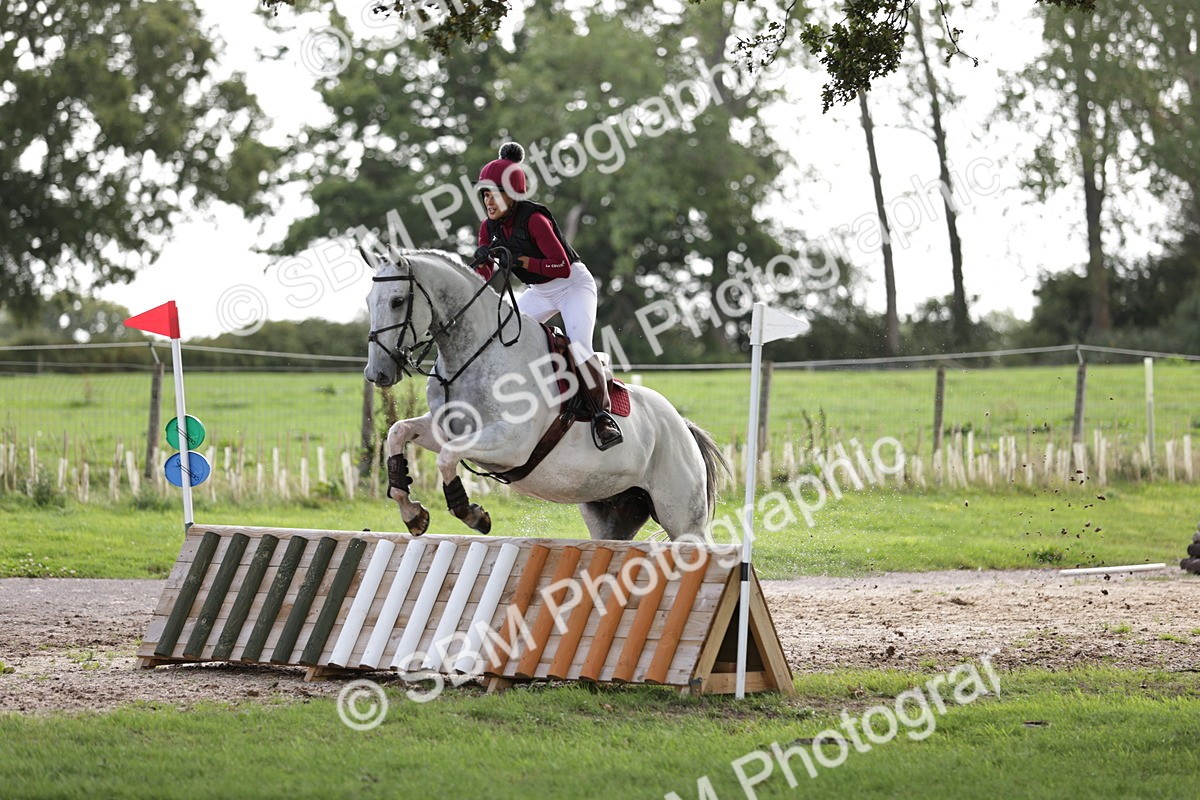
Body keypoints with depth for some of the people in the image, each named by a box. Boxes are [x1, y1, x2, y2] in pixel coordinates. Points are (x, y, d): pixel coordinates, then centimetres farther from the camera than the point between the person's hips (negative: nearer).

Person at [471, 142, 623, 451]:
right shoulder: (489, 227, -5)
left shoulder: (534, 219, -27)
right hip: (539, 292, 8)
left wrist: (520, 260, -36)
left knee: (578, 346, -25)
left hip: (573, 284, -8)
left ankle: (602, 414, -17)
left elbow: (562, 266, -31)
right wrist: (481, 261, -21)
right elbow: (486, 277, 1)